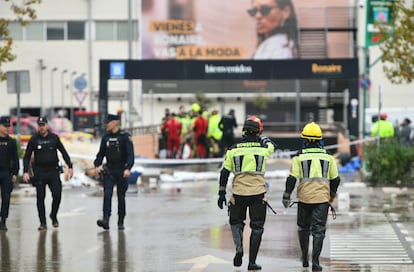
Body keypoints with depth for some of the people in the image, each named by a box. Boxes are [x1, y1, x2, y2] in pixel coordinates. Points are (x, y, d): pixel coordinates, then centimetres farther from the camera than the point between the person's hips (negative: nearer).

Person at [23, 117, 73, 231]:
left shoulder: (54, 138, 4)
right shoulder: (34, 139, 2)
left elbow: (64, 153, 9)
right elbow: (27, 156, 5)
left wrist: (70, 167, 1)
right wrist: (25, 172, -4)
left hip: (53, 171, 0)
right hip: (39, 173, 0)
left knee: (57, 195, -8)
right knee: (40, 197, 0)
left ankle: (54, 216, 17)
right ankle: (42, 222, 7)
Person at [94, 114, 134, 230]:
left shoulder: (125, 136, -7)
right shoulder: (106, 137, 7)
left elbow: (130, 154, -13)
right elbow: (101, 153, 14)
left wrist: (128, 168, -25)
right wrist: (97, 165, -2)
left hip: (122, 171, -3)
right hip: (109, 170, 3)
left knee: (121, 197, 5)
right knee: (107, 195, -13)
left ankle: (121, 222, 15)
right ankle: (106, 220, -21)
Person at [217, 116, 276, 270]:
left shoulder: (233, 150, 0)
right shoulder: (263, 148, -1)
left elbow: (224, 173, 1)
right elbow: (272, 145, 24)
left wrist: (222, 194, 7)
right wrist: (261, 137, 38)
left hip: (238, 193, 1)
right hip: (258, 194, -1)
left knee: (236, 222, 21)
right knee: (257, 227, 10)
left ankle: (239, 249, -4)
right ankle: (252, 262, 8)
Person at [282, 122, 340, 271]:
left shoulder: (299, 157, -3)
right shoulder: (328, 157, 3)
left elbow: (292, 178, -8)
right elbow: (335, 179, 8)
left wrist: (286, 196, -1)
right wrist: (332, 194, 23)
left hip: (304, 198, 0)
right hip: (322, 198, 0)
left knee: (303, 228, 18)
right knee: (319, 230, -1)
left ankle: (305, 258, 27)